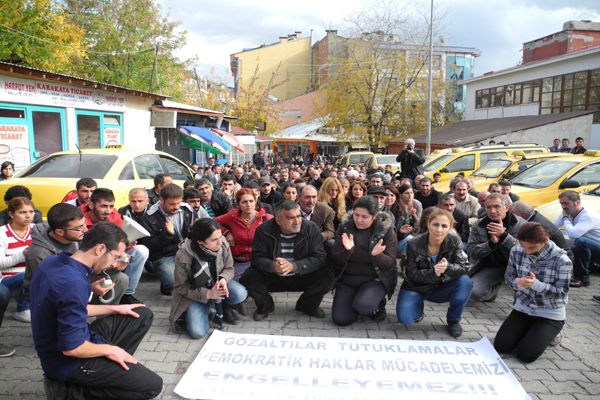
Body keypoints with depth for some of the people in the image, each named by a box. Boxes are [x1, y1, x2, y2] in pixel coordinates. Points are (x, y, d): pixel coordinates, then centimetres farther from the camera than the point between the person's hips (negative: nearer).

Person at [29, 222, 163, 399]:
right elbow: (71, 347, -30)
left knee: (143, 315, 12)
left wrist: (113, 309, 11)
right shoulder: (74, 283, -33)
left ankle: (112, 364, 10)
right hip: (68, 362, -9)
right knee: (152, 385, -8)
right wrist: (109, 349, -12)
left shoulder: (53, 262, -2)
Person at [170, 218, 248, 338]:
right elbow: (181, 287, -16)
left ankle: (223, 306, 8)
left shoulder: (223, 245, -21)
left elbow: (229, 269, -3)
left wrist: (223, 279, -27)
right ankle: (189, 312, 15)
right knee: (197, 332, -20)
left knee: (240, 294, -28)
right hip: (194, 294, -2)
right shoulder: (183, 256, -29)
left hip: (217, 284, 3)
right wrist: (207, 294, -27)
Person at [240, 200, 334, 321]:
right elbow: (257, 258, -13)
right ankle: (265, 306, 7)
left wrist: (293, 266, -35)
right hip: (272, 278, 0)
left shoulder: (311, 229, -13)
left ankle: (307, 306, 8)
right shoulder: (264, 230, -12)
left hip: (301, 278, 1)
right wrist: (272, 266, -37)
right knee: (248, 278, -26)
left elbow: (319, 258, -19)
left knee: (326, 277, -24)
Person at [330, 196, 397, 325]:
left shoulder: (386, 230, -10)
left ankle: (378, 304, 6)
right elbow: (336, 260, -7)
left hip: (375, 279, -2)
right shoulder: (344, 227, -5)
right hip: (347, 278, 3)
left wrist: (377, 255, -33)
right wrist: (347, 250, -29)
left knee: (363, 306, -30)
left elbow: (390, 263, -12)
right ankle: (354, 302, 22)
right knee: (340, 319, -10)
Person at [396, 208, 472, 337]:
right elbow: (411, 274, -17)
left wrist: (448, 267, -40)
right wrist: (433, 273, -35)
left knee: (465, 282, -28)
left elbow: (464, 267, -17)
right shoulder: (414, 244, -20)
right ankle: (419, 306, 15)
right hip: (417, 287, -1)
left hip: (441, 287, 2)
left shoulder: (454, 241, -14)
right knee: (405, 318, -24)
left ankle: (453, 320, -4)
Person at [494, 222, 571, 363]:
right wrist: (518, 283, -24)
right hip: (522, 308, 4)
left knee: (525, 354, -11)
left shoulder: (562, 260, -21)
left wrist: (536, 284, -36)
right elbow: (509, 277, 1)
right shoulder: (517, 251, -11)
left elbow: (562, 293, -17)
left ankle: (549, 334, 20)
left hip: (551, 315, -4)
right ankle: (529, 331, 24)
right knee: (500, 346, -5)